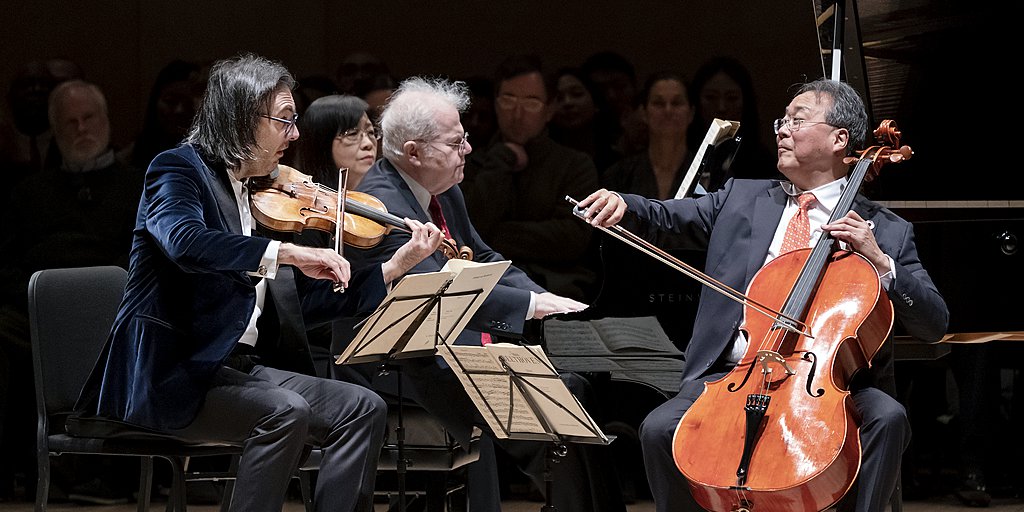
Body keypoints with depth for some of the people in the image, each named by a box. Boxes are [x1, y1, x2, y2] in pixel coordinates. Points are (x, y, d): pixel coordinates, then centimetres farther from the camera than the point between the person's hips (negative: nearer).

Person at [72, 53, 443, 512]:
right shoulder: (179, 169, -5)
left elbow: (303, 303, 16)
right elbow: (184, 241, -30)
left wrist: (398, 265, 12)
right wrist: (287, 253, -34)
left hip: (242, 368, 8)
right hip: (170, 375, -8)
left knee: (362, 409, -8)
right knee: (285, 410, -30)